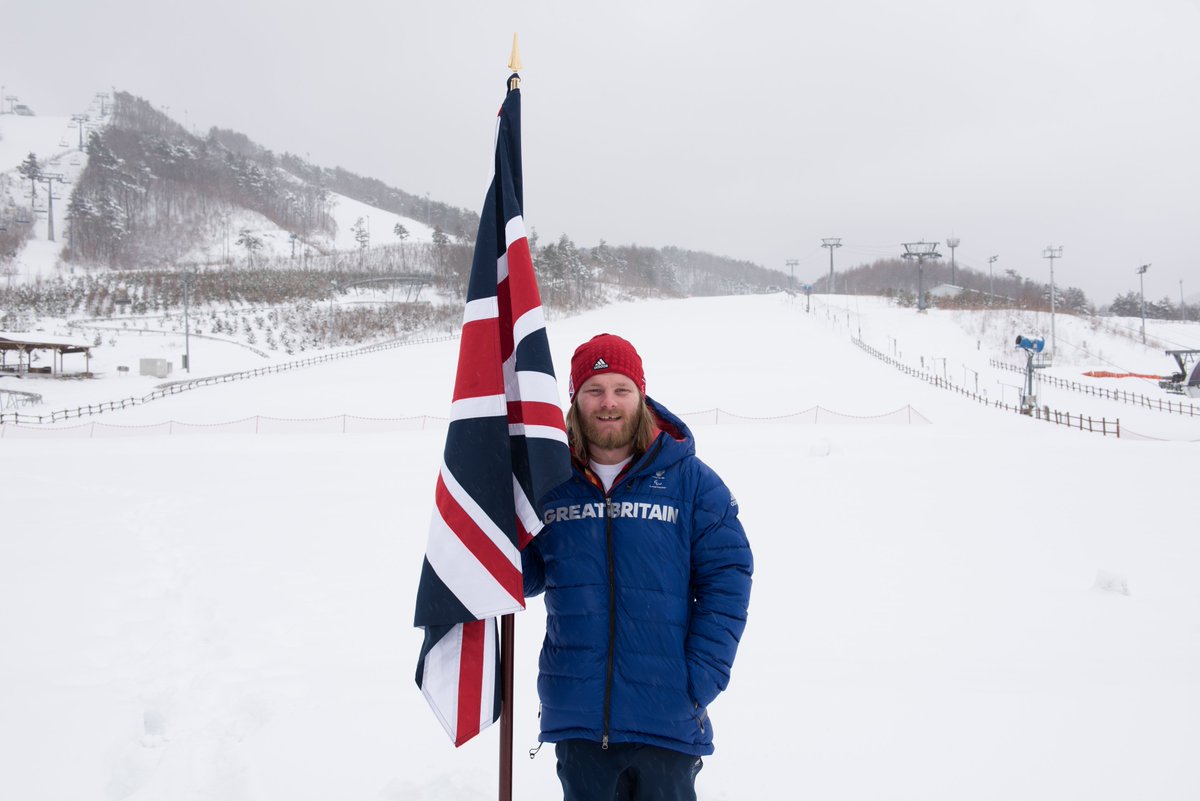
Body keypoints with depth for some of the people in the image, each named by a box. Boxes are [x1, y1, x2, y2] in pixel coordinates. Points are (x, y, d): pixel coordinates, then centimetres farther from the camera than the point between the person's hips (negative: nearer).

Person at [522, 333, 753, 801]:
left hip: (666, 721, -2)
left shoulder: (690, 481, -2)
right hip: (575, 716, 2)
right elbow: (527, 574, 12)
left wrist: (702, 678, -10)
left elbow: (727, 578, -3)